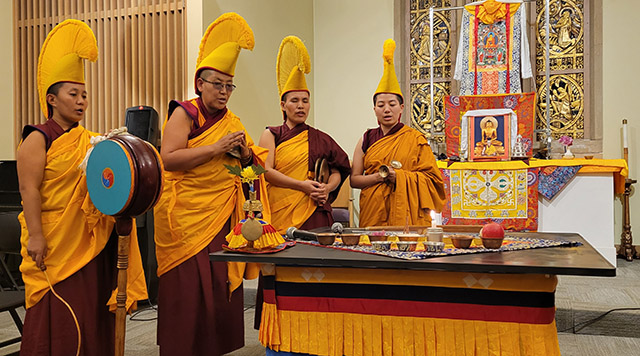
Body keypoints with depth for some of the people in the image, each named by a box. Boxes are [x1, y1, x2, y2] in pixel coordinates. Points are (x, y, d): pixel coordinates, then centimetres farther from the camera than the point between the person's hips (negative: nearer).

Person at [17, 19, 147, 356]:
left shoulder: (89, 141, 13)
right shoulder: (38, 139, -5)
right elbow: (28, 189, -13)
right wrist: (35, 236, -19)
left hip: (90, 244, 6)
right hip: (54, 244, -6)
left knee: (90, 314, 10)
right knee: (57, 317, 0)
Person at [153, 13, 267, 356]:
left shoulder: (232, 122, 16)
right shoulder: (185, 113, -2)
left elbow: (254, 163, 20)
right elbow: (168, 159, -15)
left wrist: (244, 152, -2)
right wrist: (216, 148, -17)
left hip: (223, 216, 5)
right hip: (187, 216, -5)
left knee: (221, 284, 5)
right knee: (188, 286, -2)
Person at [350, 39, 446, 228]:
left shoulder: (416, 139, 4)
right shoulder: (366, 140, 10)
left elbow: (432, 177, 1)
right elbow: (354, 179, 7)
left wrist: (399, 176, -12)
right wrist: (379, 176, -11)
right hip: (374, 212, 2)